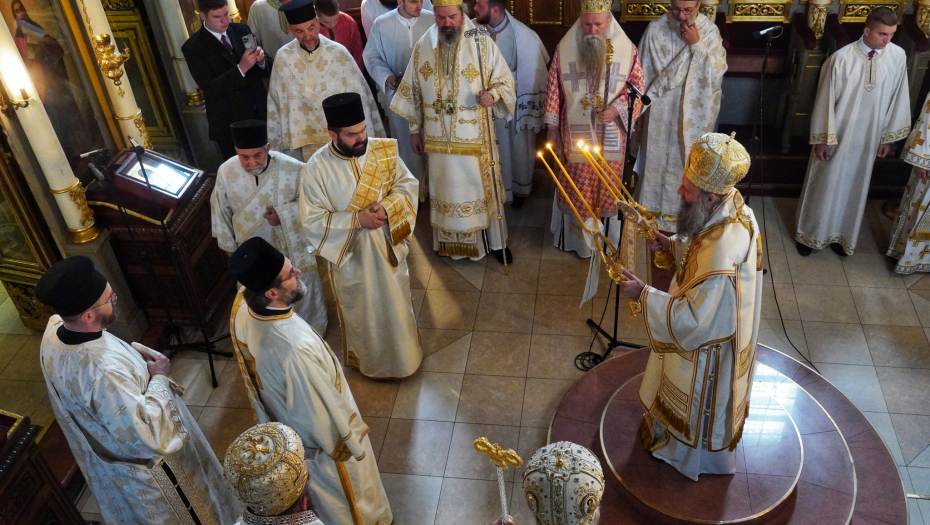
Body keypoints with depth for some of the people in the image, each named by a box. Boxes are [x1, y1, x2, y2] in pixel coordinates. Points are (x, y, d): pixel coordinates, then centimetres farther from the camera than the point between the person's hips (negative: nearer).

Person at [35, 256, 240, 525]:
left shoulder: (53, 329, -18)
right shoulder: (104, 372, -45)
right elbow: (151, 436, -38)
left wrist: (132, 352, -6)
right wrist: (159, 378, -26)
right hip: (144, 468, -8)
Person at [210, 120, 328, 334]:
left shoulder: (293, 168, -27)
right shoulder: (226, 172, -19)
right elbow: (220, 210, -3)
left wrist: (283, 214, -29)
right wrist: (228, 244, 6)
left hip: (291, 245, -2)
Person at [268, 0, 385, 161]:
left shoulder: (338, 53, -9)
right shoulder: (283, 57, -6)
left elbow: (359, 95, -2)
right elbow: (275, 101, 3)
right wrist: (275, 142, 7)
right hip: (302, 140, 1)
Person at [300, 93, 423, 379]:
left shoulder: (383, 150, -14)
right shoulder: (316, 169, -22)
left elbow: (407, 184, -5)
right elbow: (312, 221, -19)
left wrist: (387, 207, -24)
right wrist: (357, 219, -28)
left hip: (388, 244, 3)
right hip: (350, 253, -3)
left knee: (396, 302, 23)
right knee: (360, 310, 19)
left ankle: (404, 353, 49)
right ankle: (367, 359, 46)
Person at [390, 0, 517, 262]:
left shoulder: (482, 43, -7)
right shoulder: (422, 47, 2)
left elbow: (505, 79, -3)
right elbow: (413, 91, 9)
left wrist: (493, 94, -25)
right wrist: (414, 129, 10)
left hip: (475, 137, -2)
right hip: (439, 138, 2)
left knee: (482, 188, 8)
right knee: (446, 190, 12)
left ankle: (495, 240, 24)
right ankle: (452, 242, 28)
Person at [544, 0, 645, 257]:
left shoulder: (628, 50, -7)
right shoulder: (564, 48, -4)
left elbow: (638, 89, -1)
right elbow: (553, 89, 3)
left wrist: (617, 109, -19)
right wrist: (552, 128, 4)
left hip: (611, 137, 0)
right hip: (575, 135, 0)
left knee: (608, 190, 11)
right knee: (576, 191, 11)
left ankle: (607, 238, 31)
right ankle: (577, 237, 31)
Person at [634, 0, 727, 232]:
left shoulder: (710, 31, -9)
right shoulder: (655, 29, -9)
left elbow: (718, 72, -16)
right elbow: (643, 74, -2)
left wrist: (697, 44, -24)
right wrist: (640, 108, 0)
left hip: (693, 114, 0)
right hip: (660, 111, 0)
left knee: (686, 161, 12)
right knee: (656, 159, 12)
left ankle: (681, 210, 30)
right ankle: (652, 209, 30)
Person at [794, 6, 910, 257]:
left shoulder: (898, 56, -9)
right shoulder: (842, 58, -19)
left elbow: (897, 98, 1)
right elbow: (826, 99, -12)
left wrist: (888, 136, 6)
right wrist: (821, 138, -10)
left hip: (869, 137, 3)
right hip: (837, 134, -3)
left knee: (853, 187, 16)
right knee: (824, 184, 11)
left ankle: (841, 234, 34)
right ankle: (810, 233, 29)